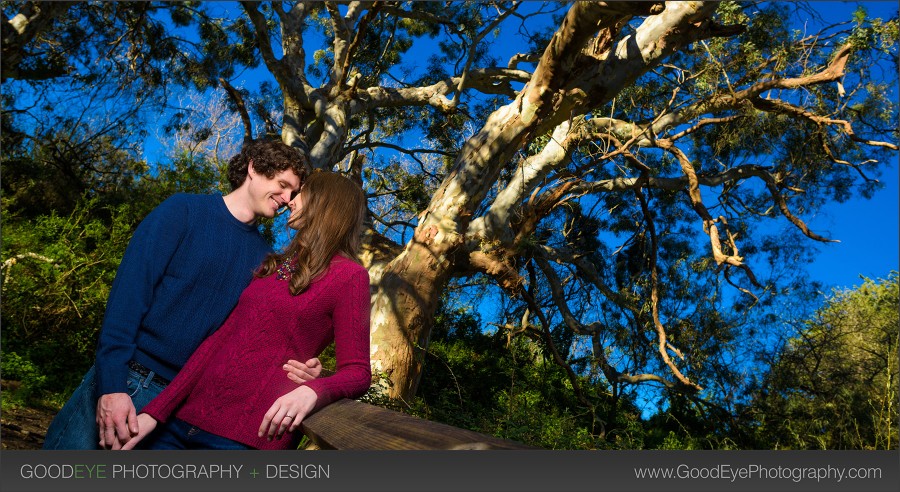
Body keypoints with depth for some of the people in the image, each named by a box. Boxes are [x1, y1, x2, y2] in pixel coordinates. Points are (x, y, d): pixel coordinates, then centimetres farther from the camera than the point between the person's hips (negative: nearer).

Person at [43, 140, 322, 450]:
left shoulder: (263, 256, 8)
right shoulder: (184, 211, -3)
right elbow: (128, 292, -10)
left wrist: (293, 366, -11)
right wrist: (112, 384, -18)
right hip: (123, 379, -3)